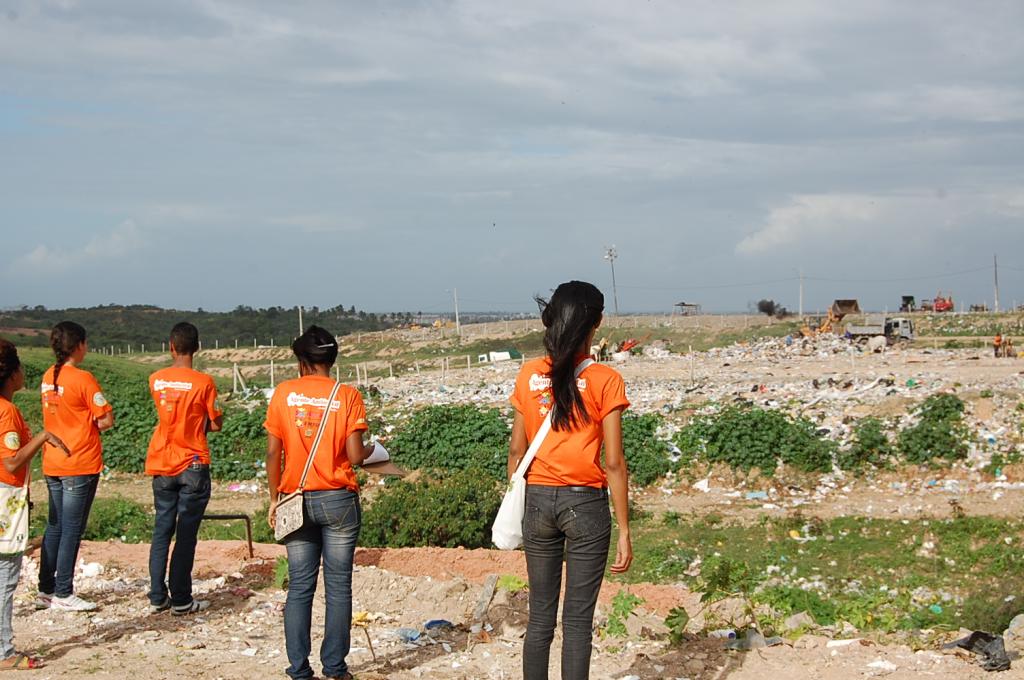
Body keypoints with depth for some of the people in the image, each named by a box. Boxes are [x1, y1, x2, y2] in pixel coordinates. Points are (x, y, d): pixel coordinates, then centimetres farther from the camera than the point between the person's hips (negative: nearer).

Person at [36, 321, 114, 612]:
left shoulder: (48, 377, 7)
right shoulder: (83, 379, -15)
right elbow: (107, 420, -14)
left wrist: (80, 428, 6)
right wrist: (90, 427, 3)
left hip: (53, 465, 7)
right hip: (81, 465, -7)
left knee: (54, 528, 14)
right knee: (72, 530, 0)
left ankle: (46, 590, 18)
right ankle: (63, 594, 4)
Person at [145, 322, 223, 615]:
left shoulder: (156, 380, 0)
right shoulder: (204, 382, -12)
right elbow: (216, 424, -5)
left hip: (161, 465, 4)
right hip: (193, 465, -4)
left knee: (162, 530, 13)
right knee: (186, 534, 1)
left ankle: (157, 597, 15)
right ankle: (181, 600, 4)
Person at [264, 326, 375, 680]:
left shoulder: (283, 394, 0)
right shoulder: (347, 396, -3)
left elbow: (273, 453, -1)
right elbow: (354, 455, -9)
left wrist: (274, 498, 8)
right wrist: (370, 449, 13)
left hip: (296, 500, 1)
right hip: (338, 500, -1)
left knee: (300, 587, 6)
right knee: (338, 586, 5)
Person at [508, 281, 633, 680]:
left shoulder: (528, 376, 0)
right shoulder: (604, 381, -10)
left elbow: (517, 449, 4)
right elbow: (613, 463, -10)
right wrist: (624, 531, -5)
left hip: (538, 500, 3)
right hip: (586, 503, -3)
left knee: (540, 616, 12)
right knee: (578, 619, 4)